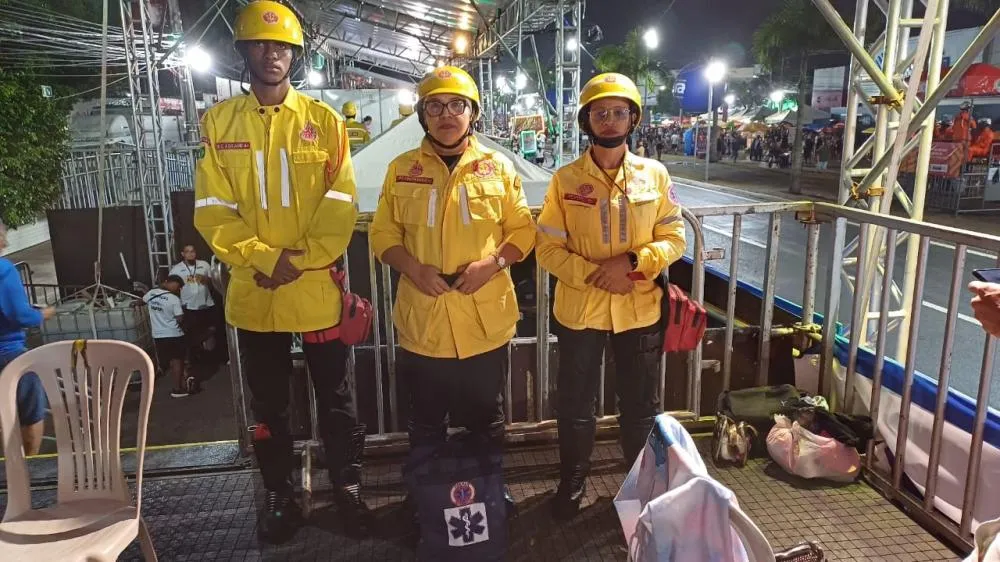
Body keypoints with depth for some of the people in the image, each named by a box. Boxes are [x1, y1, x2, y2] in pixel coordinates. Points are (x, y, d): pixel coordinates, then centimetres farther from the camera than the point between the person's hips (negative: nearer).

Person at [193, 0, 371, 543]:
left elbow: (340, 204, -4)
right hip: (254, 293, 1)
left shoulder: (324, 121, 2)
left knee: (335, 397, 10)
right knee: (268, 403, 14)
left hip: (317, 290, -1)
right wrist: (267, 258, -14)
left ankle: (348, 488, 28)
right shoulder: (218, 122, 3)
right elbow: (213, 210, -3)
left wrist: (302, 261, -14)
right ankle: (279, 495, 31)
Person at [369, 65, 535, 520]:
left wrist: (493, 263, -14)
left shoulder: (498, 167, 2)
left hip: (485, 320, 0)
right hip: (423, 320, 1)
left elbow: (523, 230, 4)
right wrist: (412, 267, -14)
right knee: (426, 424, 16)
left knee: (486, 420, 17)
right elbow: (383, 235, 5)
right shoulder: (402, 169, 3)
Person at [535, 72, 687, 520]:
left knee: (641, 406, 16)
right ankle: (572, 482, 37)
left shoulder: (654, 174, -1)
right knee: (576, 405, 14)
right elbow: (548, 248, -5)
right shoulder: (566, 179, -4)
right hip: (579, 310, -1)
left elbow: (674, 238, 0)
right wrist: (595, 274, -18)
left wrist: (632, 261, -18)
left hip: (639, 310, 1)